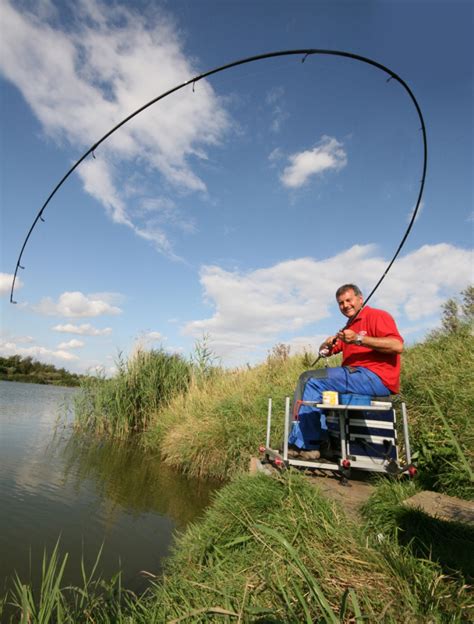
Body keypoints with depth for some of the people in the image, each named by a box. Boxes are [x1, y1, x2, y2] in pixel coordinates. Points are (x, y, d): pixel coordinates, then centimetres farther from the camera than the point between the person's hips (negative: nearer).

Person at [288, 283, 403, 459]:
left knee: (312, 381, -17)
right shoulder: (349, 327, 25)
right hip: (356, 376, 9)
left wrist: (359, 339, -23)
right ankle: (315, 441, -1)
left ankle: (302, 444, -10)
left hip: (377, 378, -9)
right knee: (307, 379, 7)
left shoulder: (377, 316, -1)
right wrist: (327, 345, -2)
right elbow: (324, 352, 22)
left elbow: (398, 346, -18)